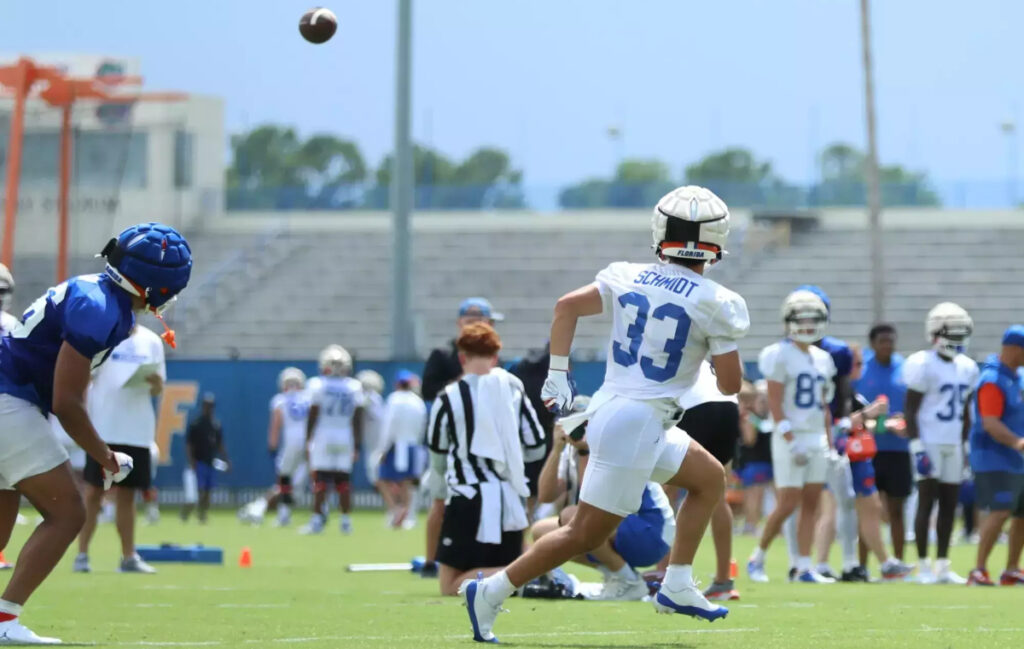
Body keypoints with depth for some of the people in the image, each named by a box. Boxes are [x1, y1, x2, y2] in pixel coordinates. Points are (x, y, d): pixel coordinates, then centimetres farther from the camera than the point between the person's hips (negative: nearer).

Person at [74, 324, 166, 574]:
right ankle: (82, 555, 3)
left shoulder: (151, 341, 8)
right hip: (103, 429, -4)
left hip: (137, 431, 4)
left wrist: (157, 383, -11)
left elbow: (157, 389, 12)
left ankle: (129, 557, 13)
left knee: (127, 495, 8)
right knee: (93, 492, -3)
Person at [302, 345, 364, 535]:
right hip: (345, 438, 3)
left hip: (323, 436, -2)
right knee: (344, 481, 7)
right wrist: (357, 444, 10)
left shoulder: (318, 385, -6)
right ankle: (346, 521, 8)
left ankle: (317, 519, -5)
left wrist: (308, 440, 3)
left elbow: (313, 415, -4)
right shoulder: (355, 387, 2)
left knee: (320, 480, -2)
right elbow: (358, 419, 4)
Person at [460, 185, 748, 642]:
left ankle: (676, 586, 19)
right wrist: (730, 334, 11)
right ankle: (490, 593, 0)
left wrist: (557, 376, 5)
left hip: (608, 411, 8)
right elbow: (730, 385, -7)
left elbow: (567, 307, 0)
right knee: (586, 534, -1)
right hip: (635, 421, -8)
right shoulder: (713, 302, -10)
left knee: (710, 478, 22)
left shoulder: (628, 278, 5)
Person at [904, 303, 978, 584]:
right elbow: (910, 409, -10)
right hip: (929, 442, -7)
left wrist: (967, 447, 16)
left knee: (950, 505, 6)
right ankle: (924, 567, -3)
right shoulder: (924, 365, -10)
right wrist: (917, 446, -17)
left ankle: (942, 565, 12)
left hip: (953, 444, 7)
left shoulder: (966, 368, 11)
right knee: (927, 502, -6)